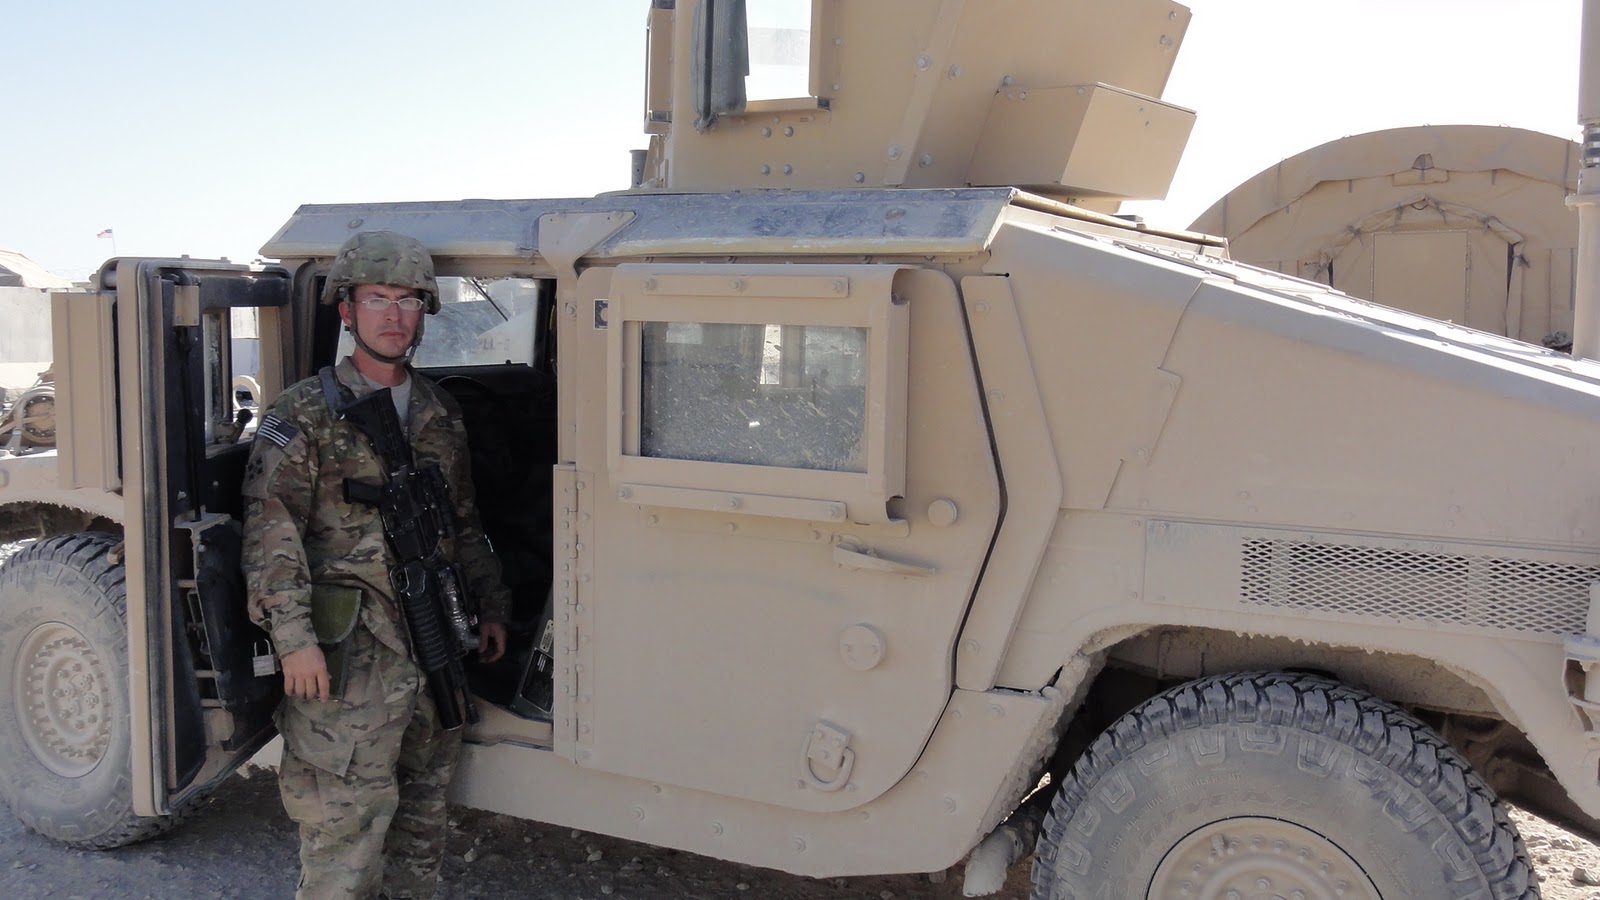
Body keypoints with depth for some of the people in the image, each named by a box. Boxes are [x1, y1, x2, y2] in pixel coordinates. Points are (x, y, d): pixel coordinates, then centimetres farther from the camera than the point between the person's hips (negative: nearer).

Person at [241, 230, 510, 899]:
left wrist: (491, 605, 17)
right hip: (349, 655, -6)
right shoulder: (304, 415, -6)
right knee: (346, 819, -3)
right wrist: (293, 636, -19)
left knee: (424, 807, 17)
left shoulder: (441, 415, 12)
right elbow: (271, 531, -12)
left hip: (435, 646, 6)